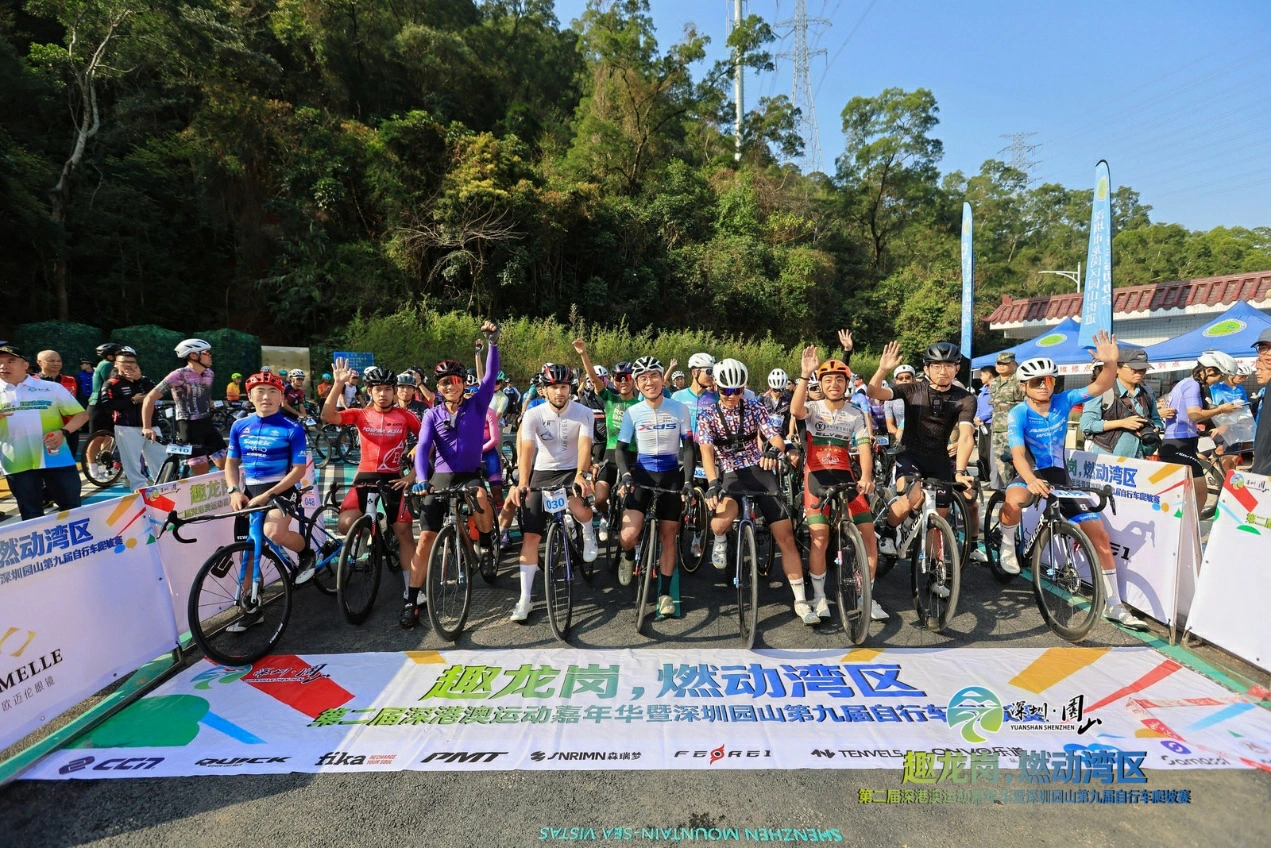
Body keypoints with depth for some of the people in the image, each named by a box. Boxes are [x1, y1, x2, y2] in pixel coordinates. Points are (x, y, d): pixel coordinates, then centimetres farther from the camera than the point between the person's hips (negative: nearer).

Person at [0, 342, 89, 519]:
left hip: (56, 459, -2)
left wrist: (63, 432, -17)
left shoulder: (52, 388, 2)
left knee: (73, 509, 7)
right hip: (18, 464, 2)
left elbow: (82, 414, 3)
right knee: (31, 517, 11)